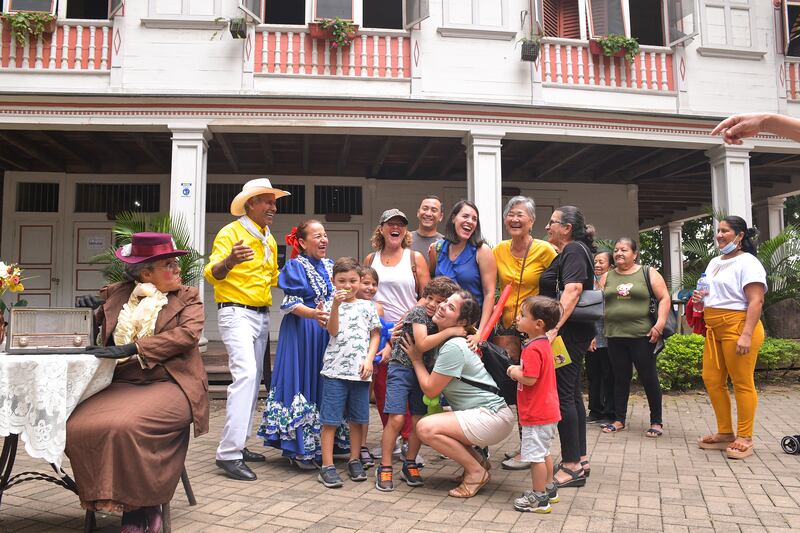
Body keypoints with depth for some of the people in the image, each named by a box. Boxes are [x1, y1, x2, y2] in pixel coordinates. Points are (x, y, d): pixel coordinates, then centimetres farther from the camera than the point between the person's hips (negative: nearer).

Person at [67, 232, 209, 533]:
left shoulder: (188, 298, 7)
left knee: (125, 426, -31)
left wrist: (131, 348, -20)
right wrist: (92, 314, 1)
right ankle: (129, 508, -9)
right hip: (122, 385, 4)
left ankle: (144, 508, -9)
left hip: (168, 385, -4)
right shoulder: (115, 294, 15)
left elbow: (187, 334, -11)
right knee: (77, 428, -21)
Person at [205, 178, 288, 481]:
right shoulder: (231, 233, -9)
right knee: (245, 375, -21)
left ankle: (238, 445, 20)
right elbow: (211, 273, -21)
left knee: (253, 380, 10)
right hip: (236, 313, -9)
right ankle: (228, 454, -20)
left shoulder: (270, 240, 16)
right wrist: (229, 261, -41)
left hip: (262, 316, 9)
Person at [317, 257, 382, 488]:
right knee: (330, 419, -2)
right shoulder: (331, 305, 4)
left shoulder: (367, 307, 9)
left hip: (360, 371, 2)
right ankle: (327, 466, 4)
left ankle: (354, 460, 24)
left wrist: (369, 360, -3)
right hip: (335, 370, -2)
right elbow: (333, 331, -11)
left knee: (357, 418, 11)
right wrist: (336, 305, -23)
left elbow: (375, 335, 10)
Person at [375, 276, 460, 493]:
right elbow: (422, 344, -24)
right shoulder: (418, 312, -13)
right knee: (396, 419, -12)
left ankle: (409, 465, 20)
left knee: (419, 422, 3)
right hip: (401, 368, -6)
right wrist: (449, 332, -26)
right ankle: (385, 468, -1)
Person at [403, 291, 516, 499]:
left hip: (492, 417, -10)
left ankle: (476, 471, -4)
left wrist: (416, 359, -2)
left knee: (426, 428, -20)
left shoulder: (453, 347, -20)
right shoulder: (443, 340, 9)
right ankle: (478, 461, 15)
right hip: (482, 416, 10)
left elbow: (430, 389, -15)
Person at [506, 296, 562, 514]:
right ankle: (549, 489, 33)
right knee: (543, 453, 22)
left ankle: (539, 499, 7)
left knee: (535, 456, -1)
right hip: (547, 411, 11)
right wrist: (519, 370, 9)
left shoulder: (533, 349, -23)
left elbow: (530, 379, -29)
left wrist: (515, 373, -12)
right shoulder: (544, 344, 10)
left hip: (536, 414, -11)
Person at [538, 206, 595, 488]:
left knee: (563, 395, -8)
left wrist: (553, 328, -33)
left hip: (569, 332, -11)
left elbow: (572, 291, -25)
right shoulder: (570, 252, 19)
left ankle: (572, 466, -3)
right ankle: (580, 459, 21)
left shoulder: (574, 251, -12)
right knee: (572, 394, 14)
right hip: (572, 332, 11)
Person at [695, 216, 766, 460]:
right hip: (714, 329, 9)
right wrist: (700, 300, 8)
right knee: (712, 380, 9)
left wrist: (746, 335, -24)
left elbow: (756, 301, -15)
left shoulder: (747, 263, -7)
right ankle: (725, 433, 21)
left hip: (737, 326, -9)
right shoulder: (714, 263, 19)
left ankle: (744, 438, 7)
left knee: (742, 383, -3)